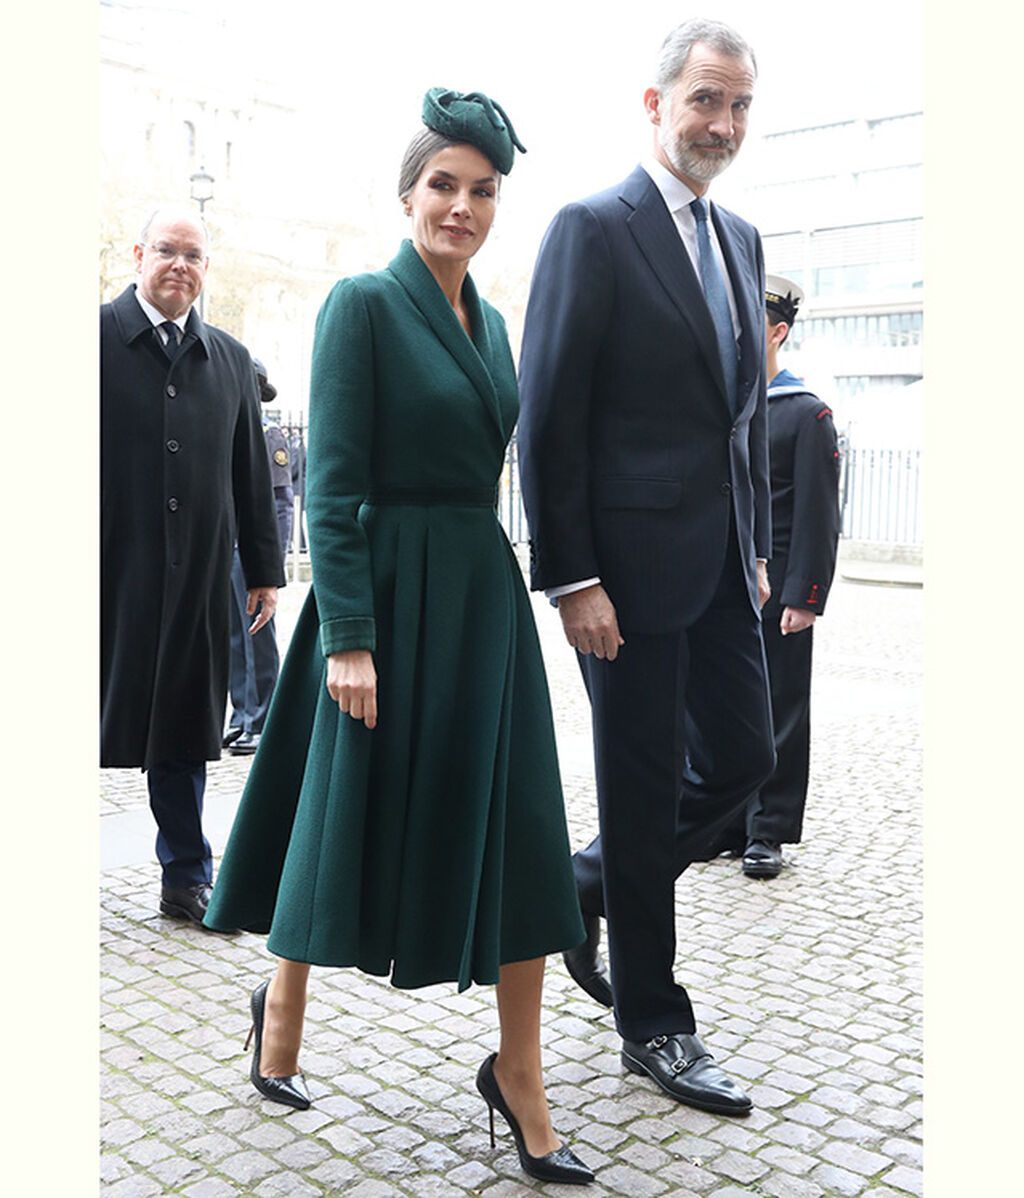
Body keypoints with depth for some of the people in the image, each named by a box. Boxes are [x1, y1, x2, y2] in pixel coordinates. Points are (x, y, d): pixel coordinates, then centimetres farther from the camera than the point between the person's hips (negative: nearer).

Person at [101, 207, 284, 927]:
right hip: (112, 570, -3)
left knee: (185, 728, 10)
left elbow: (252, 474, 15)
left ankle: (188, 878, 20)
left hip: (196, 574, 4)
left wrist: (264, 569, 12)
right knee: (92, 717, 4)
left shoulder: (231, 359, 14)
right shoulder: (100, 336, 0)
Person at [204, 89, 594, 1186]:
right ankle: (282, 1011, 34)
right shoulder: (365, 304, -8)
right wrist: (347, 635, -18)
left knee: (515, 831, 4)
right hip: (390, 594, -7)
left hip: (485, 593, 7)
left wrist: (490, 583, 17)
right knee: (347, 815, 8)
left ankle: (518, 1076, 16)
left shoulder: (488, 321, 14)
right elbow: (332, 484, -14)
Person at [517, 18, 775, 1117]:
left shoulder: (740, 239, 15)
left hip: (723, 566, 8)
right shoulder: (594, 229, -8)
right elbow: (548, 419, -13)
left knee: (742, 756, 12)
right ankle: (653, 1025, 22)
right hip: (632, 565, -7)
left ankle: (585, 885, 34)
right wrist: (570, 579, -16)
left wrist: (758, 548, 14)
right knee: (645, 789, 4)